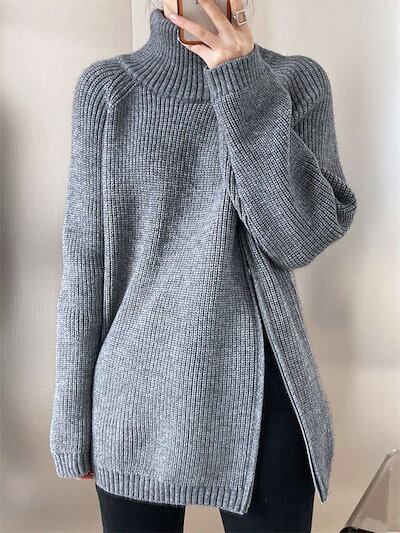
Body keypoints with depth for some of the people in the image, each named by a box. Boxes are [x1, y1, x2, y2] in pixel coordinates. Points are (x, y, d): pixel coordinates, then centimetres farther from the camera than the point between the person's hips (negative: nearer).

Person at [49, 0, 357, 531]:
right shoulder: (107, 86, 0)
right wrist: (73, 413, 1)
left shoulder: (299, 82, 1)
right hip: (138, 393, 0)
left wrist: (246, 88, -14)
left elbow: (303, 239, -11)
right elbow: (84, 259, 0)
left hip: (261, 391, 0)